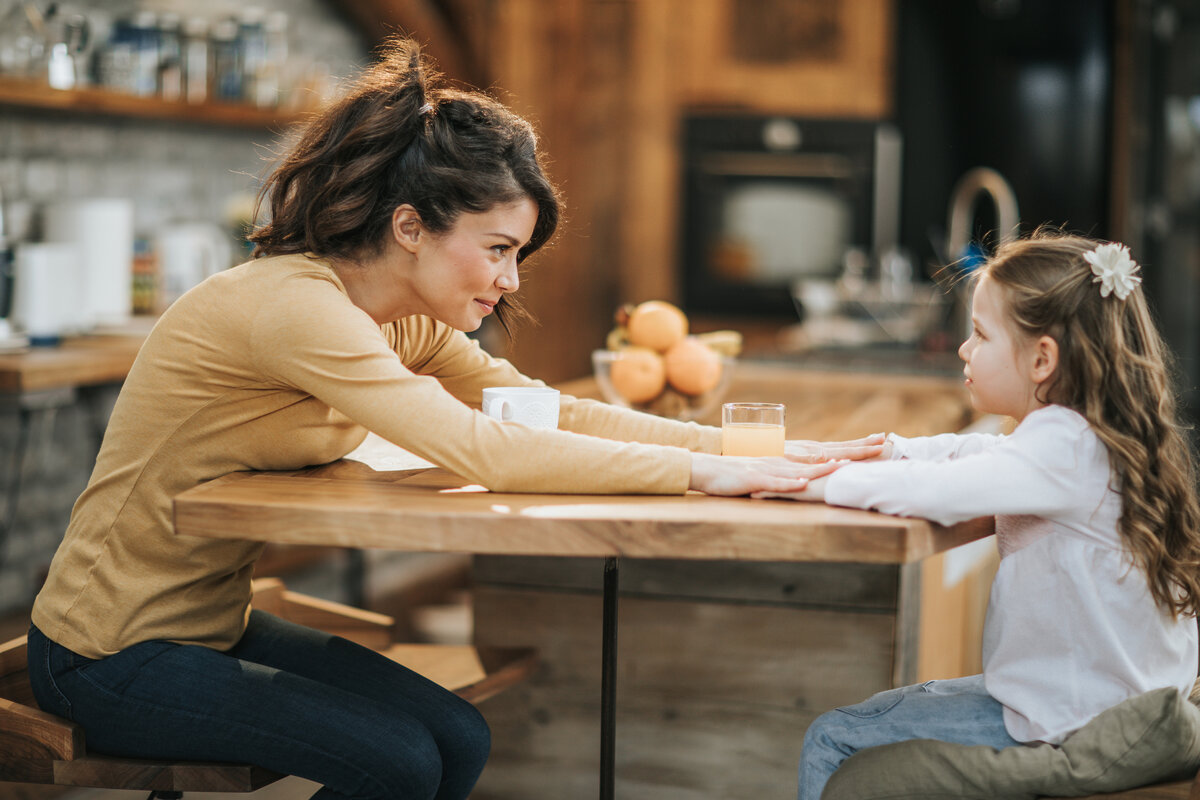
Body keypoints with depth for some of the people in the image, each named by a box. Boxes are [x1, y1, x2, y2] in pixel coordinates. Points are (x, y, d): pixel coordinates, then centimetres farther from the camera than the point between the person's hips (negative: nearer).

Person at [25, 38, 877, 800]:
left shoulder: (403, 323, 3)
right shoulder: (294, 304, -26)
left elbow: (549, 412, -1)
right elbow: (482, 450, -34)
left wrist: (742, 445, -12)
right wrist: (697, 472, -31)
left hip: (218, 624, 9)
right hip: (112, 654, -9)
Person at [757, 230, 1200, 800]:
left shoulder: (1064, 448, -23)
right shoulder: (1079, 435, 6)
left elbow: (928, 490, -28)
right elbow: (965, 455, 15)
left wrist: (814, 482, -15)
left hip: (1064, 726, -10)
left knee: (831, 741, -1)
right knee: (891, 706, 27)